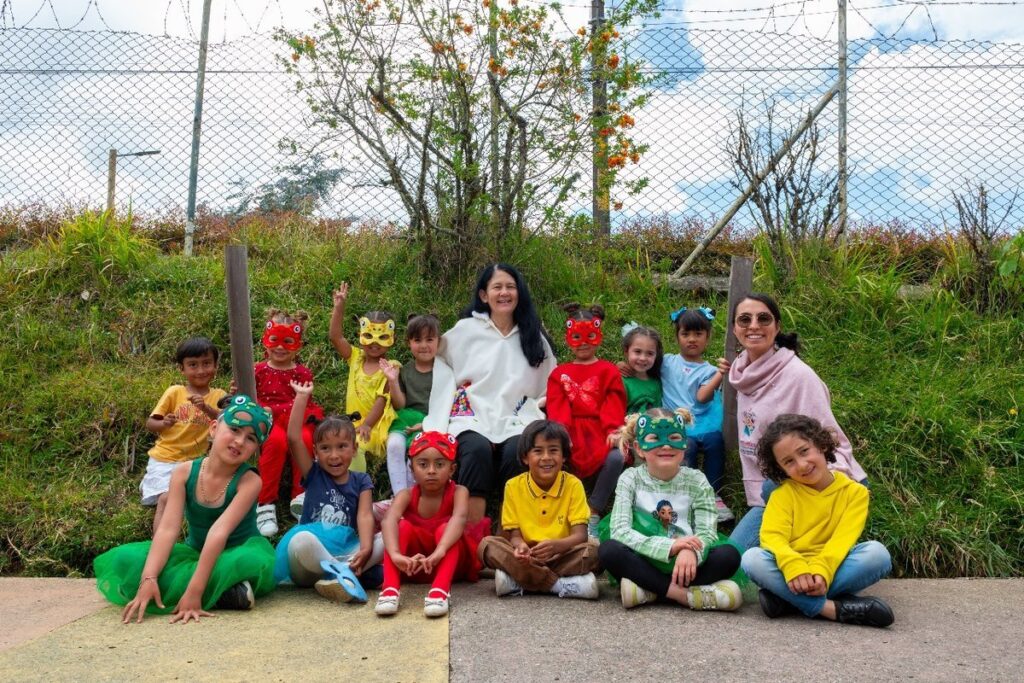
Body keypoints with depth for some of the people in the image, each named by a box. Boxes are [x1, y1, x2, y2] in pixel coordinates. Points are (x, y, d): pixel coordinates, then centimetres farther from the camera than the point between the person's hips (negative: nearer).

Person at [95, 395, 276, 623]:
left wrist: (194, 590, -40)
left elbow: (219, 532, -32)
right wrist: (149, 578, -36)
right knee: (127, 558, -21)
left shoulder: (249, 480, -20)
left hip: (234, 558, -4)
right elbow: (167, 529, -21)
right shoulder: (184, 472, -11)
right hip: (195, 554, 5)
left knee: (254, 560, -39)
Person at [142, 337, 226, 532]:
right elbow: (150, 423, 3)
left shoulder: (218, 395, 1)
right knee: (166, 499, -22)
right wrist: (163, 424, -20)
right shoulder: (174, 392, 0)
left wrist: (206, 408, -31)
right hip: (165, 458, -2)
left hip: (194, 460, 2)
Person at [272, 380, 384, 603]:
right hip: (309, 560, -1)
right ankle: (345, 573, -29)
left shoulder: (361, 481, 9)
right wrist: (302, 396, -4)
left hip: (346, 550, 2)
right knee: (301, 539, -35)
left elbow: (365, 516, -7)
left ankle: (338, 573, -33)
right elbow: (293, 437, -4)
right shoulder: (314, 475, 8)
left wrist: (366, 549, -26)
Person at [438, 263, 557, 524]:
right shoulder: (466, 329, 11)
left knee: (516, 451, -33)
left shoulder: (533, 335, 17)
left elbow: (551, 384, 22)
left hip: (517, 420, 1)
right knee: (478, 449, -35)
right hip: (473, 418, -1)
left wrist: (538, 403, 4)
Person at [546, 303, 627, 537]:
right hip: (571, 433, 1)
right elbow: (557, 407, 6)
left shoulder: (608, 371, 15)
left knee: (616, 458, -33)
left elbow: (614, 404, 3)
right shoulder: (559, 373, 20)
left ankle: (593, 515, -15)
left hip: (600, 432, -1)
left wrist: (613, 430, -16)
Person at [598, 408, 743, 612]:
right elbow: (620, 531, -15)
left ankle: (648, 590, -23)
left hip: (684, 564, 2)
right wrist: (669, 546, -28)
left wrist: (690, 551, -32)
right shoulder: (631, 479, -3)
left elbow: (707, 533, -8)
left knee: (729, 555, -24)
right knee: (609, 550, -30)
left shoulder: (696, 481, 1)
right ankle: (685, 594, -27)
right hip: (643, 563, -1)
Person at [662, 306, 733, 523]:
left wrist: (720, 374, -16)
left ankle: (713, 494, -13)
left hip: (703, 424, 1)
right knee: (688, 445, -31)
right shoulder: (668, 362, 15)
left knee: (715, 440, -29)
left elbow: (702, 396, -7)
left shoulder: (708, 370, 11)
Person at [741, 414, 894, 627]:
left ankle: (790, 600, -27)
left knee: (877, 553, -27)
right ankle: (834, 608, -32)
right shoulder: (783, 494, 4)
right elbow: (772, 537, -10)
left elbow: (842, 540, -9)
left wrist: (821, 572, -27)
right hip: (793, 572, 0)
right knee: (752, 558, -29)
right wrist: (794, 568, -31)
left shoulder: (854, 492, 5)